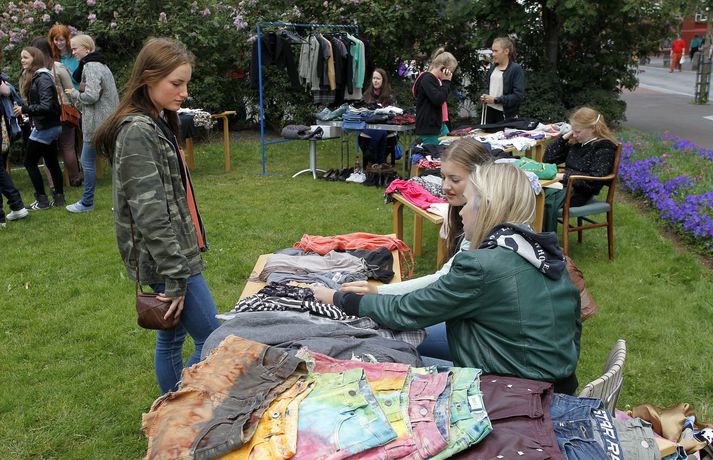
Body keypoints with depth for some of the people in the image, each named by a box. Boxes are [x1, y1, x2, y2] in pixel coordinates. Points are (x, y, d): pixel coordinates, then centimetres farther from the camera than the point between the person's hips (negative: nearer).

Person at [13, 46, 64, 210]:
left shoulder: (42, 78, -17)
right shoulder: (33, 77, 12)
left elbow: (46, 106, -24)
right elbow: (36, 102, 12)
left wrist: (24, 109, -19)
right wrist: (22, 107, -1)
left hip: (44, 128, -9)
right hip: (51, 127, 9)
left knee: (30, 162, -1)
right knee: (51, 162, 13)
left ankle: (42, 200, 5)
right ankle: (59, 197, 21)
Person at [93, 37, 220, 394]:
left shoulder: (158, 123, 12)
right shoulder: (138, 133, -19)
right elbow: (151, 215, -24)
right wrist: (176, 277, -23)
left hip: (175, 253, 10)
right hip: (166, 258, -10)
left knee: (172, 336, 18)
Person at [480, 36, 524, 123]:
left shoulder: (516, 69, -8)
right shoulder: (492, 67, 11)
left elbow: (519, 96, -15)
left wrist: (496, 100, -16)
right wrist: (485, 97, 5)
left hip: (505, 114, -6)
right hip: (490, 110, 6)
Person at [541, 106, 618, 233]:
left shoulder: (605, 148, -4)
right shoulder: (576, 142, 17)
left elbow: (594, 180, -15)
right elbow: (548, 158, 19)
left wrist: (565, 176, -18)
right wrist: (564, 137, 10)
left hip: (581, 192, -7)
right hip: (565, 185, 7)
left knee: (549, 199, -35)